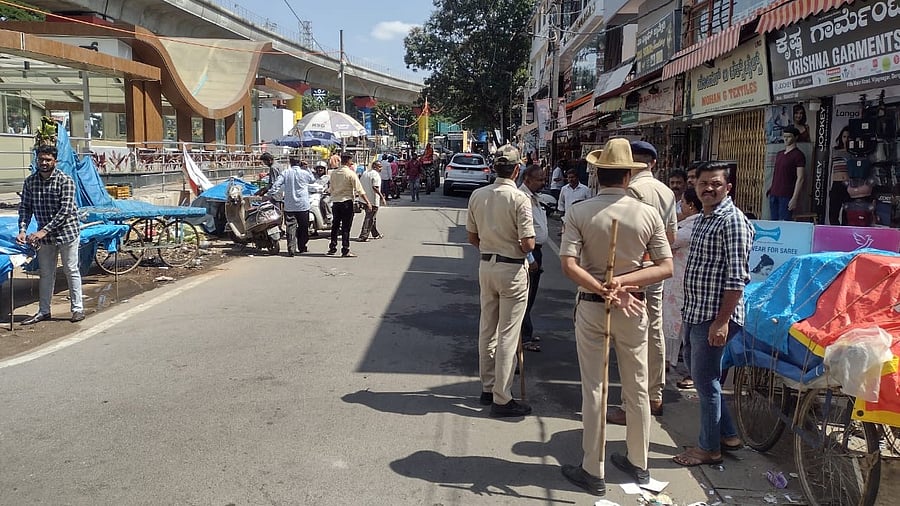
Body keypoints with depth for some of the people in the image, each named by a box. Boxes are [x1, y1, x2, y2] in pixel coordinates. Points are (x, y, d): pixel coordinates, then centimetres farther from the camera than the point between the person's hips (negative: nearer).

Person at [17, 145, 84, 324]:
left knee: (71, 271, 3)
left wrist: (43, 231, -25)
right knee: (46, 274, 12)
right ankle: (44, 311, 20)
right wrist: (22, 230, -15)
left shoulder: (65, 181, -15)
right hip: (44, 235, 4)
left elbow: (65, 210, -20)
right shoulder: (30, 181, 1)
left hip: (66, 232, -4)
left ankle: (77, 309, 13)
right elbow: (25, 207, 2)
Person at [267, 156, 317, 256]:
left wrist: (269, 195, -1)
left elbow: (276, 185, -9)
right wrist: (307, 168, 18)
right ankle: (302, 247, 24)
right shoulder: (305, 173, -2)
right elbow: (313, 180, 18)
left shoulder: (285, 173, -2)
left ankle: (291, 249, -13)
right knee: (303, 227, 14)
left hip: (289, 206, 0)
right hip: (303, 206, 0)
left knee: (291, 227, -1)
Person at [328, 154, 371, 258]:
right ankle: (345, 251, -1)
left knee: (335, 225, 15)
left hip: (335, 202, 6)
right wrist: (367, 202, -10)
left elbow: (331, 188, 12)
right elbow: (359, 189, -13)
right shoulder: (351, 174, -11)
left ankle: (332, 248, 21)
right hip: (347, 202, -5)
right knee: (346, 227, -2)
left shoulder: (333, 173, 6)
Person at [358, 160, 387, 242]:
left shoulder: (365, 173, 14)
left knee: (371, 217, 21)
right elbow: (375, 187, -23)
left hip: (365, 199, 9)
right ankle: (363, 236, -10)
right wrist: (382, 197, -20)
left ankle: (376, 234, 34)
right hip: (373, 200, -9)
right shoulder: (375, 174, -13)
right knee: (369, 218, -6)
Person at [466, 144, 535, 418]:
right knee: (508, 335, 0)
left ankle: (488, 388, 27)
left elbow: (472, 236, 8)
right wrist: (519, 250, 3)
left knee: (487, 330, 16)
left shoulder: (477, 195, 1)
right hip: (512, 269, -6)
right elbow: (528, 244, -18)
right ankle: (501, 399, 5)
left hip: (486, 265, 6)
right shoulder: (519, 199, -17)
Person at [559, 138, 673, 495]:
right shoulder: (648, 214, -5)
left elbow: (569, 266, -19)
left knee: (593, 389, 6)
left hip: (591, 307, -2)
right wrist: (624, 282, -12)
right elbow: (666, 267, -6)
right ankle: (638, 464, 30)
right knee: (637, 389, 15)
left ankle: (593, 472, 15)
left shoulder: (580, 212, -10)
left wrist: (604, 292, -18)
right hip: (633, 309, 2)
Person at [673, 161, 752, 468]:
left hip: (714, 316, -10)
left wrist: (722, 321, -23)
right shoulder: (703, 218, 13)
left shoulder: (732, 221, -15)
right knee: (701, 376, 17)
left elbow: (737, 277, -20)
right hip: (694, 312, 10)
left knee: (706, 380, 1)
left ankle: (709, 448, 16)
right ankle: (728, 434, 32)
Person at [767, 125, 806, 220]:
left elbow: (800, 178, -11)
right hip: (774, 195, 7)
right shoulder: (779, 154, 18)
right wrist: (771, 188, 15)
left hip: (787, 196, -7)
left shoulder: (798, 155, -5)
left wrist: (795, 198, -17)